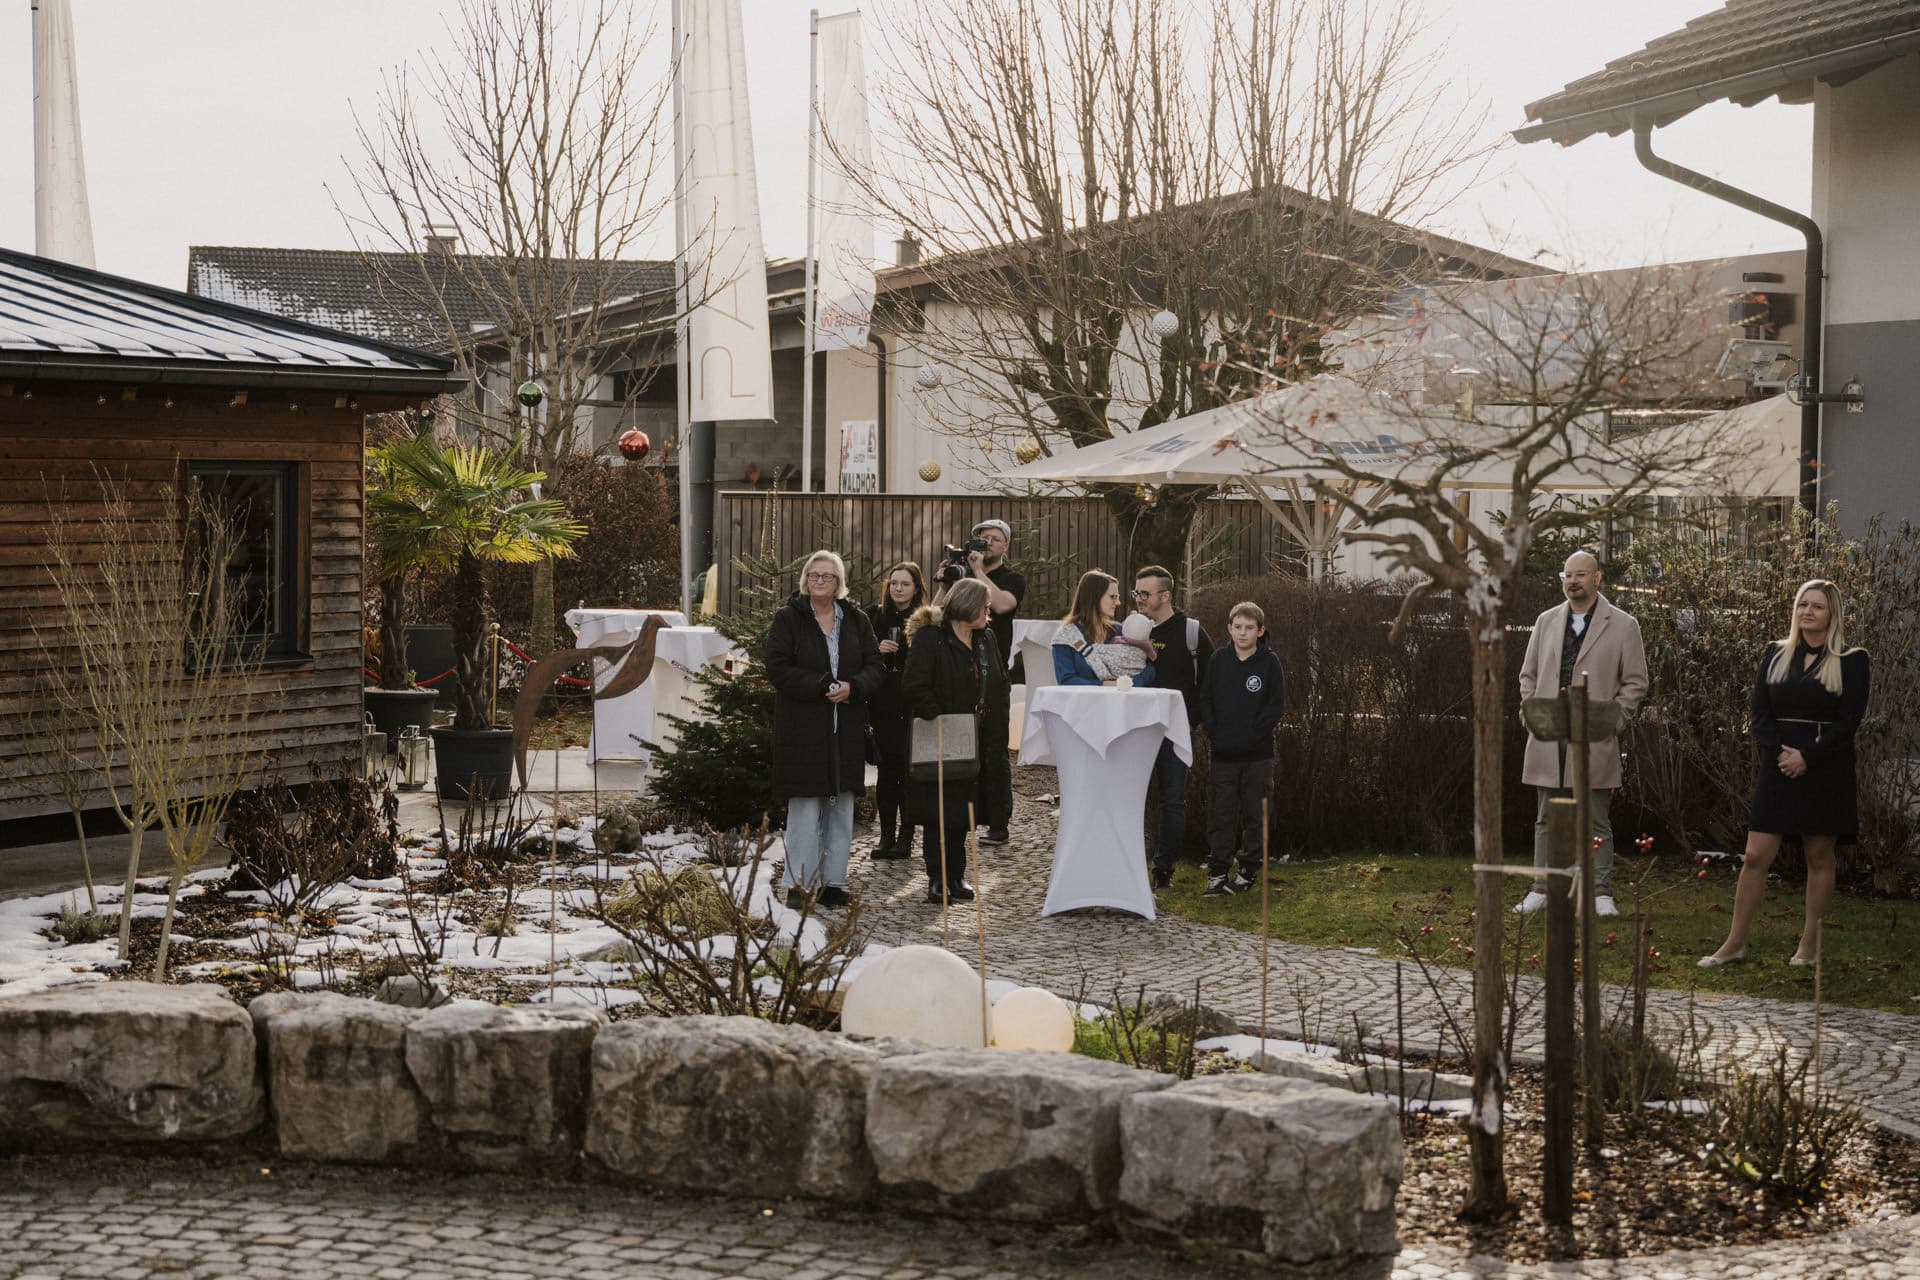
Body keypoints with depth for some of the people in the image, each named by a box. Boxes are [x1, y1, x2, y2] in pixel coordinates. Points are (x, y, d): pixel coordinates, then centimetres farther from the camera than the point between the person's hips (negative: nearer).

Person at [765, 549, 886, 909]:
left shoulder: (856, 621, 10)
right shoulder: (788, 619, -1)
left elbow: (876, 667, 7)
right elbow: (777, 668, -9)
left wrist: (853, 687, -13)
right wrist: (821, 687, -18)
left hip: (846, 729, 4)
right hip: (801, 728, -4)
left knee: (841, 807, 6)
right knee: (805, 808, -4)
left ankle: (833, 881, 13)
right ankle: (800, 884, 1)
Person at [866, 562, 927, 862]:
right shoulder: (874, 616, 8)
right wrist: (876, 650, -7)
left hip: (913, 705, -2)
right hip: (883, 703, 3)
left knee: (909, 769, 0)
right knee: (887, 769, 5)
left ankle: (906, 836, 7)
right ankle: (887, 835, 11)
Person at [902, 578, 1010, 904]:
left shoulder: (986, 640, 12)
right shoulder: (930, 639, -11)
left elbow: (1000, 687, 17)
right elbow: (914, 687, -18)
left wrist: (996, 728, 6)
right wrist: (939, 718, -19)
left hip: (976, 743, 7)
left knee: (964, 812, 11)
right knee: (940, 812, -3)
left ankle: (956, 876, 19)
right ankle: (937, 879, 2)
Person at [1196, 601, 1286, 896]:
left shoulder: (1270, 662, -1)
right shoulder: (1219, 660, 5)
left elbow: (1277, 705, -4)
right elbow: (1205, 700, 8)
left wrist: (1252, 734, -12)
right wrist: (1214, 733, -4)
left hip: (1258, 754, -2)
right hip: (1223, 754, 2)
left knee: (1255, 815, 4)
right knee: (1220, 816, 1)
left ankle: (1248, 871, 14)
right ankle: (1217, 873, 5)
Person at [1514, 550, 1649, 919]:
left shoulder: (1623, 625, 0)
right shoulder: (1546, 622, 12)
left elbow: (1635, 683, 1)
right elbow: (1528, 674, 17)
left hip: (1595, 742, -3)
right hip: (1547, 740, 4)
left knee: (1597, 824, 2)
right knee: (1546, 819, 8)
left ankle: (1601, 892, 7)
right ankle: (1542, 888, 14)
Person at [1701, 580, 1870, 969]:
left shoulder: (1851, 661, -1)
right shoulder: (1775, 655, 9)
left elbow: (1848, 721, -7)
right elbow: (1759, 710, 5)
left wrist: (1807, 758, -15)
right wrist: (1780, 751, -11)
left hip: (1825, 771, -2)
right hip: (1778, 768, 3)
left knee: (1819, 857, 5)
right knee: (1755, 856, -1)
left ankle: (1809, 945, 13)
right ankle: (1735, 943, 4)